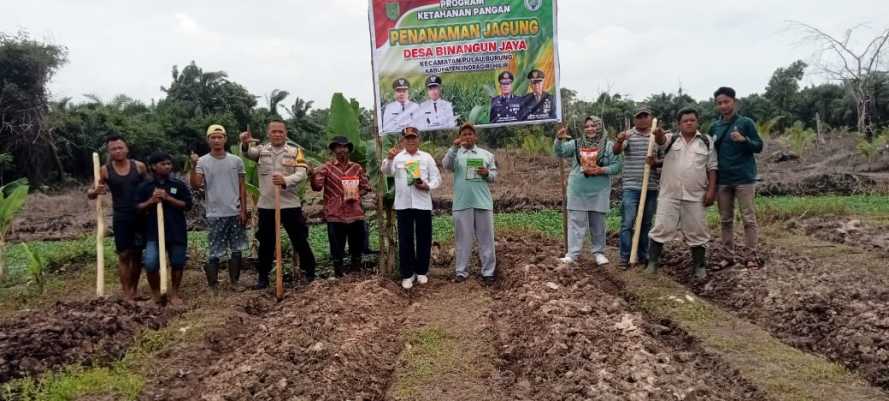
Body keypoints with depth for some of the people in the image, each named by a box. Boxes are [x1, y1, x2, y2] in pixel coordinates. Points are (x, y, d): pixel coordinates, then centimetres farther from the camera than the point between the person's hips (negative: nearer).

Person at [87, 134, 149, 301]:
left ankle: (135, 289, 24)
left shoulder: (139, 166, 0)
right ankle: (127, 294, 4)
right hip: (121, 218, -1)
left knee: (137, 253, 9)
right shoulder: (105, 170, -1)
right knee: (124, 255, -1)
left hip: (140, 216, 1)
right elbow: (89, 193, 2)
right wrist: (96, 191, -20)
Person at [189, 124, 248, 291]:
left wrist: (243, 210, 1)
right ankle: (212, 285, 11)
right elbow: (195, 185, -12)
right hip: (215, 214, -3)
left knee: (236, 249, 9)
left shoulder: (236, 161, 4)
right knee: (214, 252, 2)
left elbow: (242, 187, 6)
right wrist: (194, 166, -24)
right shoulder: (202, 161, -3)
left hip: (235, 213, 3)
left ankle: (234, 281, 20)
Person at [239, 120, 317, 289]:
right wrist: (245, 143, -42)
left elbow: (302, 174, -10)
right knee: (266, 243, 11)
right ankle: (263, 277, 22)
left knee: (300, 241, 6)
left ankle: (310, 273, 20)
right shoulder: (261, 150, 6)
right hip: (266, 205, 1)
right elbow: (248, 153, -17)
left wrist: (285, 180, -30)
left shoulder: (295, 151, 3)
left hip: (290, 204, -1)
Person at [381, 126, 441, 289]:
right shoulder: (397, 157, 7)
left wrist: (428, 186, -14)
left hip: (423, 203, 1)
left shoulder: (426, 157, 9)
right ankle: (407, 274, 12)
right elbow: (386, 171, -10)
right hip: (403, 204, -1)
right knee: (405, 240, 3)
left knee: (424, 239, 7)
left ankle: (421, 271, 21)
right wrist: (389, 159, -30)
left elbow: (436, 177, 7)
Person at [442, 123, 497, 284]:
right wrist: (455, 147, -23)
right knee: (463, 238, 6)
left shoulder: (486, 154, 12)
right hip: (462, 203, -1)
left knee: (486, 238, 4)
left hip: (483, 202, 1)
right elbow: (446, 164, -13)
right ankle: (462, 271, 14)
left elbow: (494, 175, 11)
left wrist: (487, 173, -11)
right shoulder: (455, 154, 8)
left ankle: (488, 271, 11)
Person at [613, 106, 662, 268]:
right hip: (631, 187, -3)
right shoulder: (628, 135, -1)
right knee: (627, 223, -5)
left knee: (646, 224, 12)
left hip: (651, 187, 3)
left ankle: (643, 256, 23)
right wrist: (619, 141, -39)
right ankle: (625, 257, 2)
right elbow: (616, 151, -17)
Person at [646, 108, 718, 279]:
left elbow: (712, 167, 5)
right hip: (669, 194, 0)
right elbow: (661, 140, -17)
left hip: (696, 196, 0)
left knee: (697, 231, 6)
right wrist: (658, 134, -42)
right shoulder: (671, 139, 7)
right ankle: (652, 261, 10)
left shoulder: (706, 141, 7)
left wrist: (711, 190, -4)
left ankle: (700, 266, 18)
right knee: (662, 228, 0)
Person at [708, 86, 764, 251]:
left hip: (744, 179, -4)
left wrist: (744, 140, -21)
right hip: (722, 180, 4)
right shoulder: (714, 127, 9)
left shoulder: (746, 123, -1)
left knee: (748, 218, -1)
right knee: (725, 219, 9)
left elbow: (759, 146, -2)